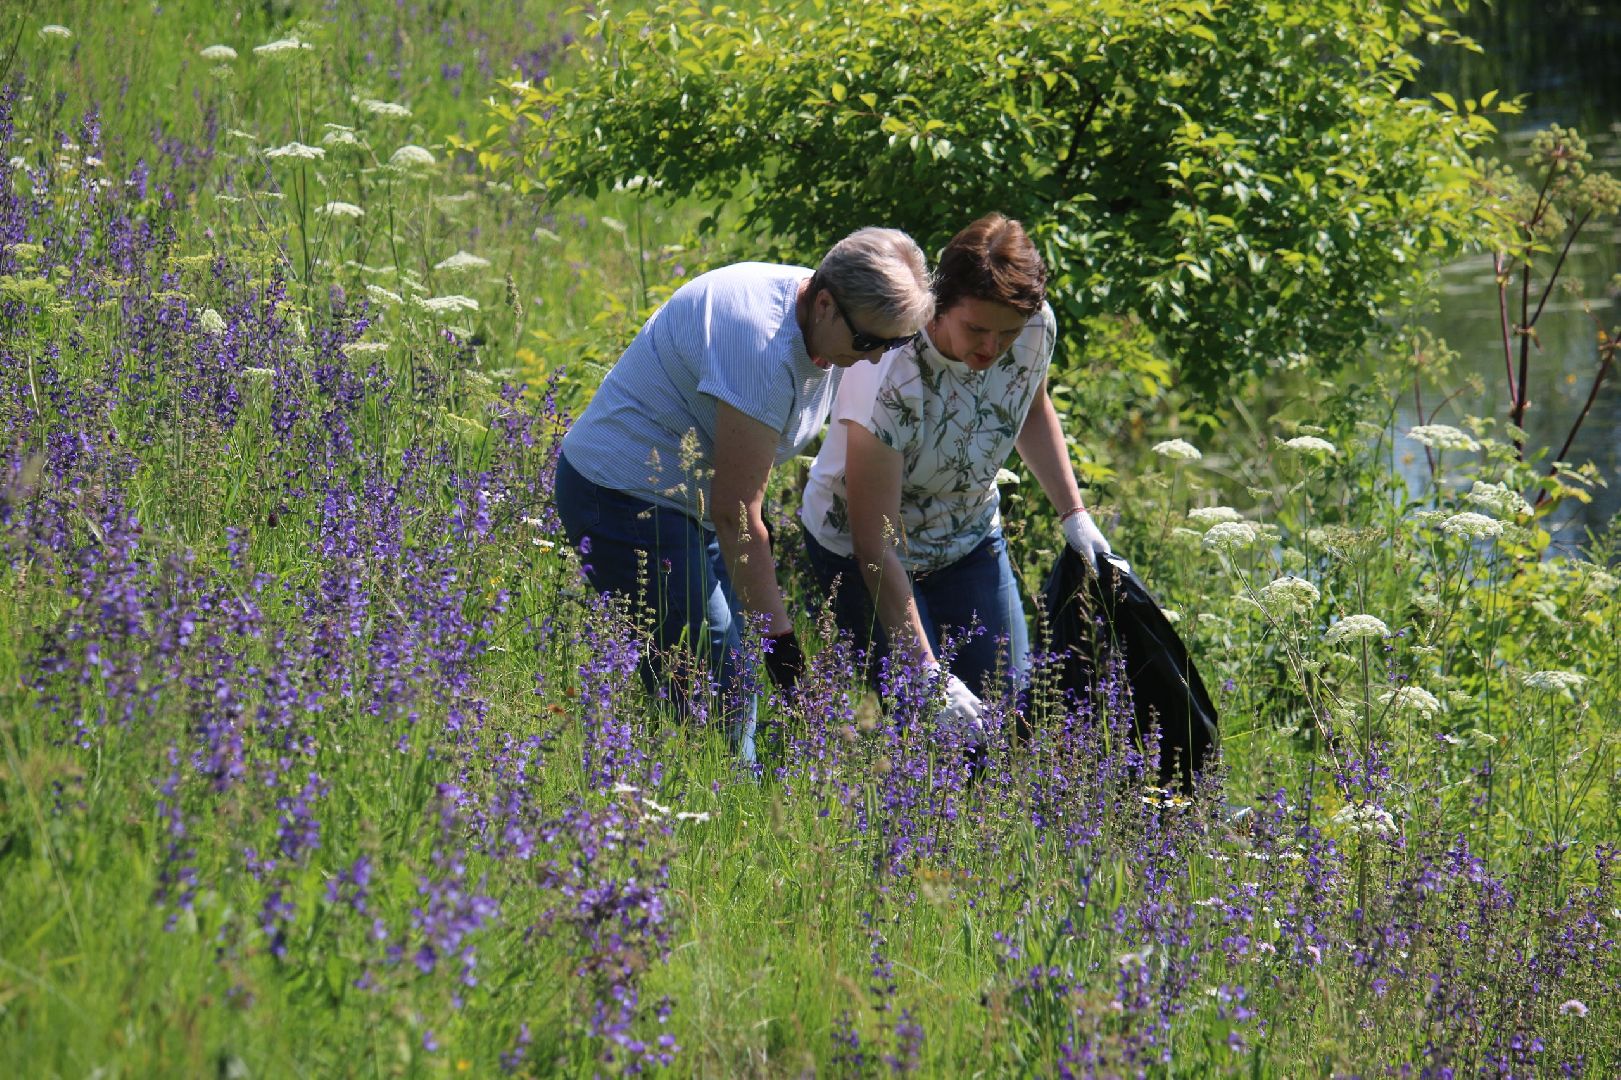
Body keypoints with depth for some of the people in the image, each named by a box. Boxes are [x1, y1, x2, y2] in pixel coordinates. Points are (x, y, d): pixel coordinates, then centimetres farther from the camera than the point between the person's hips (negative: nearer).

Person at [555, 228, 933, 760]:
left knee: (732, 688, 6)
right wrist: (780, 636, -25)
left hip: (685, 495, 10)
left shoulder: (826, 331, 0)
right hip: (627, 497, -10)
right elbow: (735, 513, -27)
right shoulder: (762, 342, -30)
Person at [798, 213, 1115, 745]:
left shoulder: (1036, 328, -20)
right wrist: (929, 676, -34)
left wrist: (1074, 513, 1)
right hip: (859, 550, -5)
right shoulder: (889, 382, -37)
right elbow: (875, 547, -32)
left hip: (970, 540, 5)